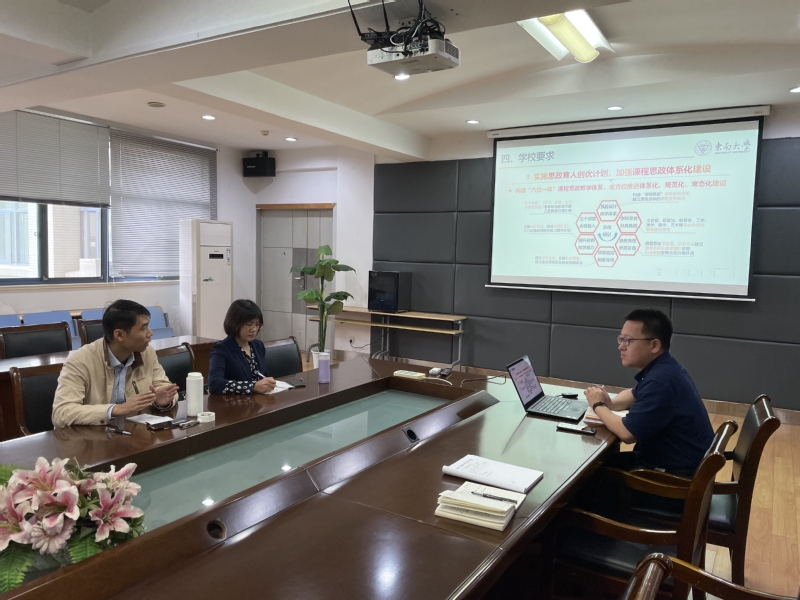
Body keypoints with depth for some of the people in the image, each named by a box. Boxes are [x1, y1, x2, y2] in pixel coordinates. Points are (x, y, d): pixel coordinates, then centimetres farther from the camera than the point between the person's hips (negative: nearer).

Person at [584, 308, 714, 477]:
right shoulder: (661, 368, 6)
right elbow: (635, 394, 25)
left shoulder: (661, 380, -27)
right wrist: (610, 403, 3)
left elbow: (627, 433, -26)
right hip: (666, 456, 9)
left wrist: (599, 405, -7)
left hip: (679, 473, -9)